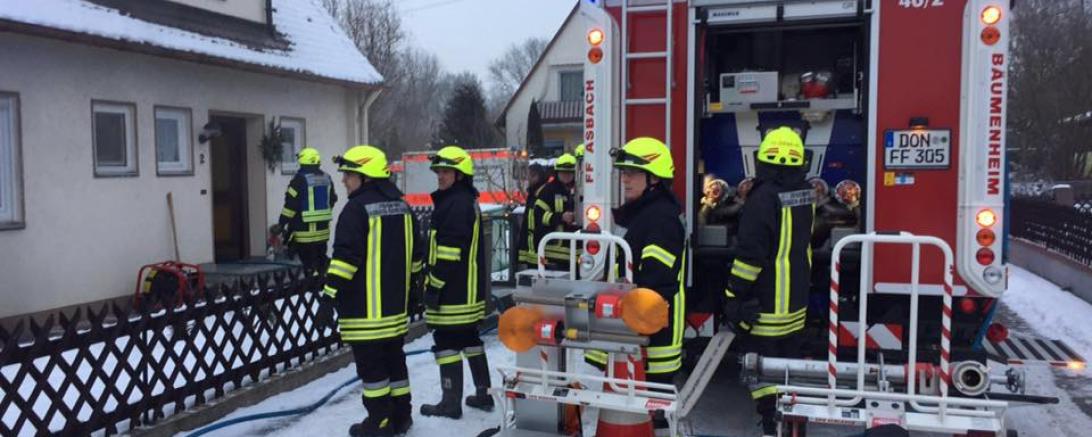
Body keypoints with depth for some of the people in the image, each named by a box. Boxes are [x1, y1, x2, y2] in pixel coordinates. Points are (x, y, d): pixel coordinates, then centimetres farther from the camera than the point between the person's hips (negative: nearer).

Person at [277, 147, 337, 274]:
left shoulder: (300, 179, -12)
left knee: (309, 264, -3)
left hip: (305, 231, -6)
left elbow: (290, 204, -13)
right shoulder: (326, 178, 8)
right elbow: (332, 201, 16)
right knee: (321, 261, 16)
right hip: (323, 230, 6)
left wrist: (281, 224, -5)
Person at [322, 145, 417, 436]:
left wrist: (331, 292, -16)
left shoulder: (357, 208, -14)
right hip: (395, 303, 8)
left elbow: (345, 255, -20)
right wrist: (412, 286, 24)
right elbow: (412, 254, 17)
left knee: (370, 365, 1)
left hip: (365, 306, -8)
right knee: (393, 359, 16)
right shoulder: (401, 206, 11)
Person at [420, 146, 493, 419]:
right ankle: (483, 394, 24)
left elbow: (450, 252, -23)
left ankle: (451, 402, 5)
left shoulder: (455, 203, -17)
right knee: (469, 339, 17)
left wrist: (435, 285, -19)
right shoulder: (467, 201, 16)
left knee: (446, 342, -2)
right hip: (468, 288, 10)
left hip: (452, 291, -10)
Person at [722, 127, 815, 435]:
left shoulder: (764, 196, -20)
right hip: (797, 301, 8)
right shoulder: (807, 193, 4)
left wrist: (733, 294, -16)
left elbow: (750, 253, -21)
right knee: (789, 362, 19)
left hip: (766, 302, -8)